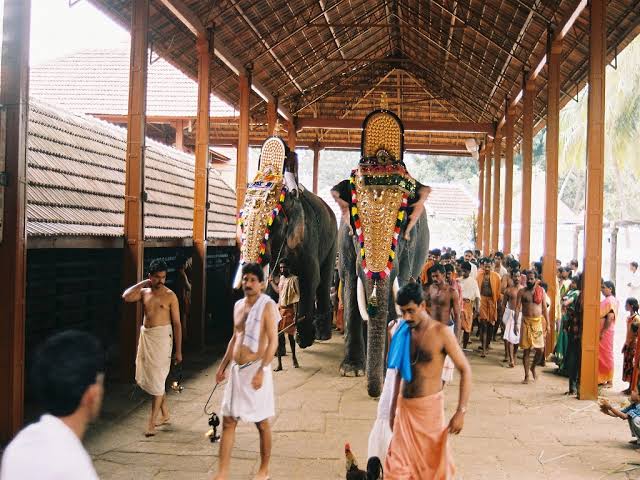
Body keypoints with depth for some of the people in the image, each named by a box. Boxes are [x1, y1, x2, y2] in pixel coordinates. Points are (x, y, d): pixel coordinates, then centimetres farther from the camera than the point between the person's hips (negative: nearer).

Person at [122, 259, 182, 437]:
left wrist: (178, 351, -6)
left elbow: (177, 323, -5)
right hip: (145, 335, 6)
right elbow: (126, 297, -13)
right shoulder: (144, 292, 6)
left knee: (157, 379, -6)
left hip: (162, 336, -6)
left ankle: (152, 422, -2)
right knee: (145, 378, 12)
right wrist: (143, 283, -5)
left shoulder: (170, 296, -6)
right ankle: (165, 413, 28)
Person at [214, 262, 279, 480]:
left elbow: (273, 341, -16)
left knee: (262, 423, 6)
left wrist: (261, 371, -23)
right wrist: (223, 366, 17)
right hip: (236, 370, 7)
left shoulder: (267, 306, -10)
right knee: (228, 421, 5)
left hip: (256, 370, -7)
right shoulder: (238, 305, 11)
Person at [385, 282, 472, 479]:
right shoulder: (402, 333, 4)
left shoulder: (441, 333, -12)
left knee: (434, 462, 9)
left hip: (429, 406, -4)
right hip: (404, 406, 4)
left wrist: (461, 411, -17)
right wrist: (393, 409, 16)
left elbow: (465, 370, -11)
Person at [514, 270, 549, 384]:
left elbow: (545, 308, 7)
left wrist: (547, 323, 3)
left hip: (538, 322, 1)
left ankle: (533, 367, 27)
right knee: (526, 350, 2)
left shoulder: (541, 291, 5)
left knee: (540, 349, -2)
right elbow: (517, 308, -2)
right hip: (526, 322, -1)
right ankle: (526, 376, 10)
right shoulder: (522, 292, 1)